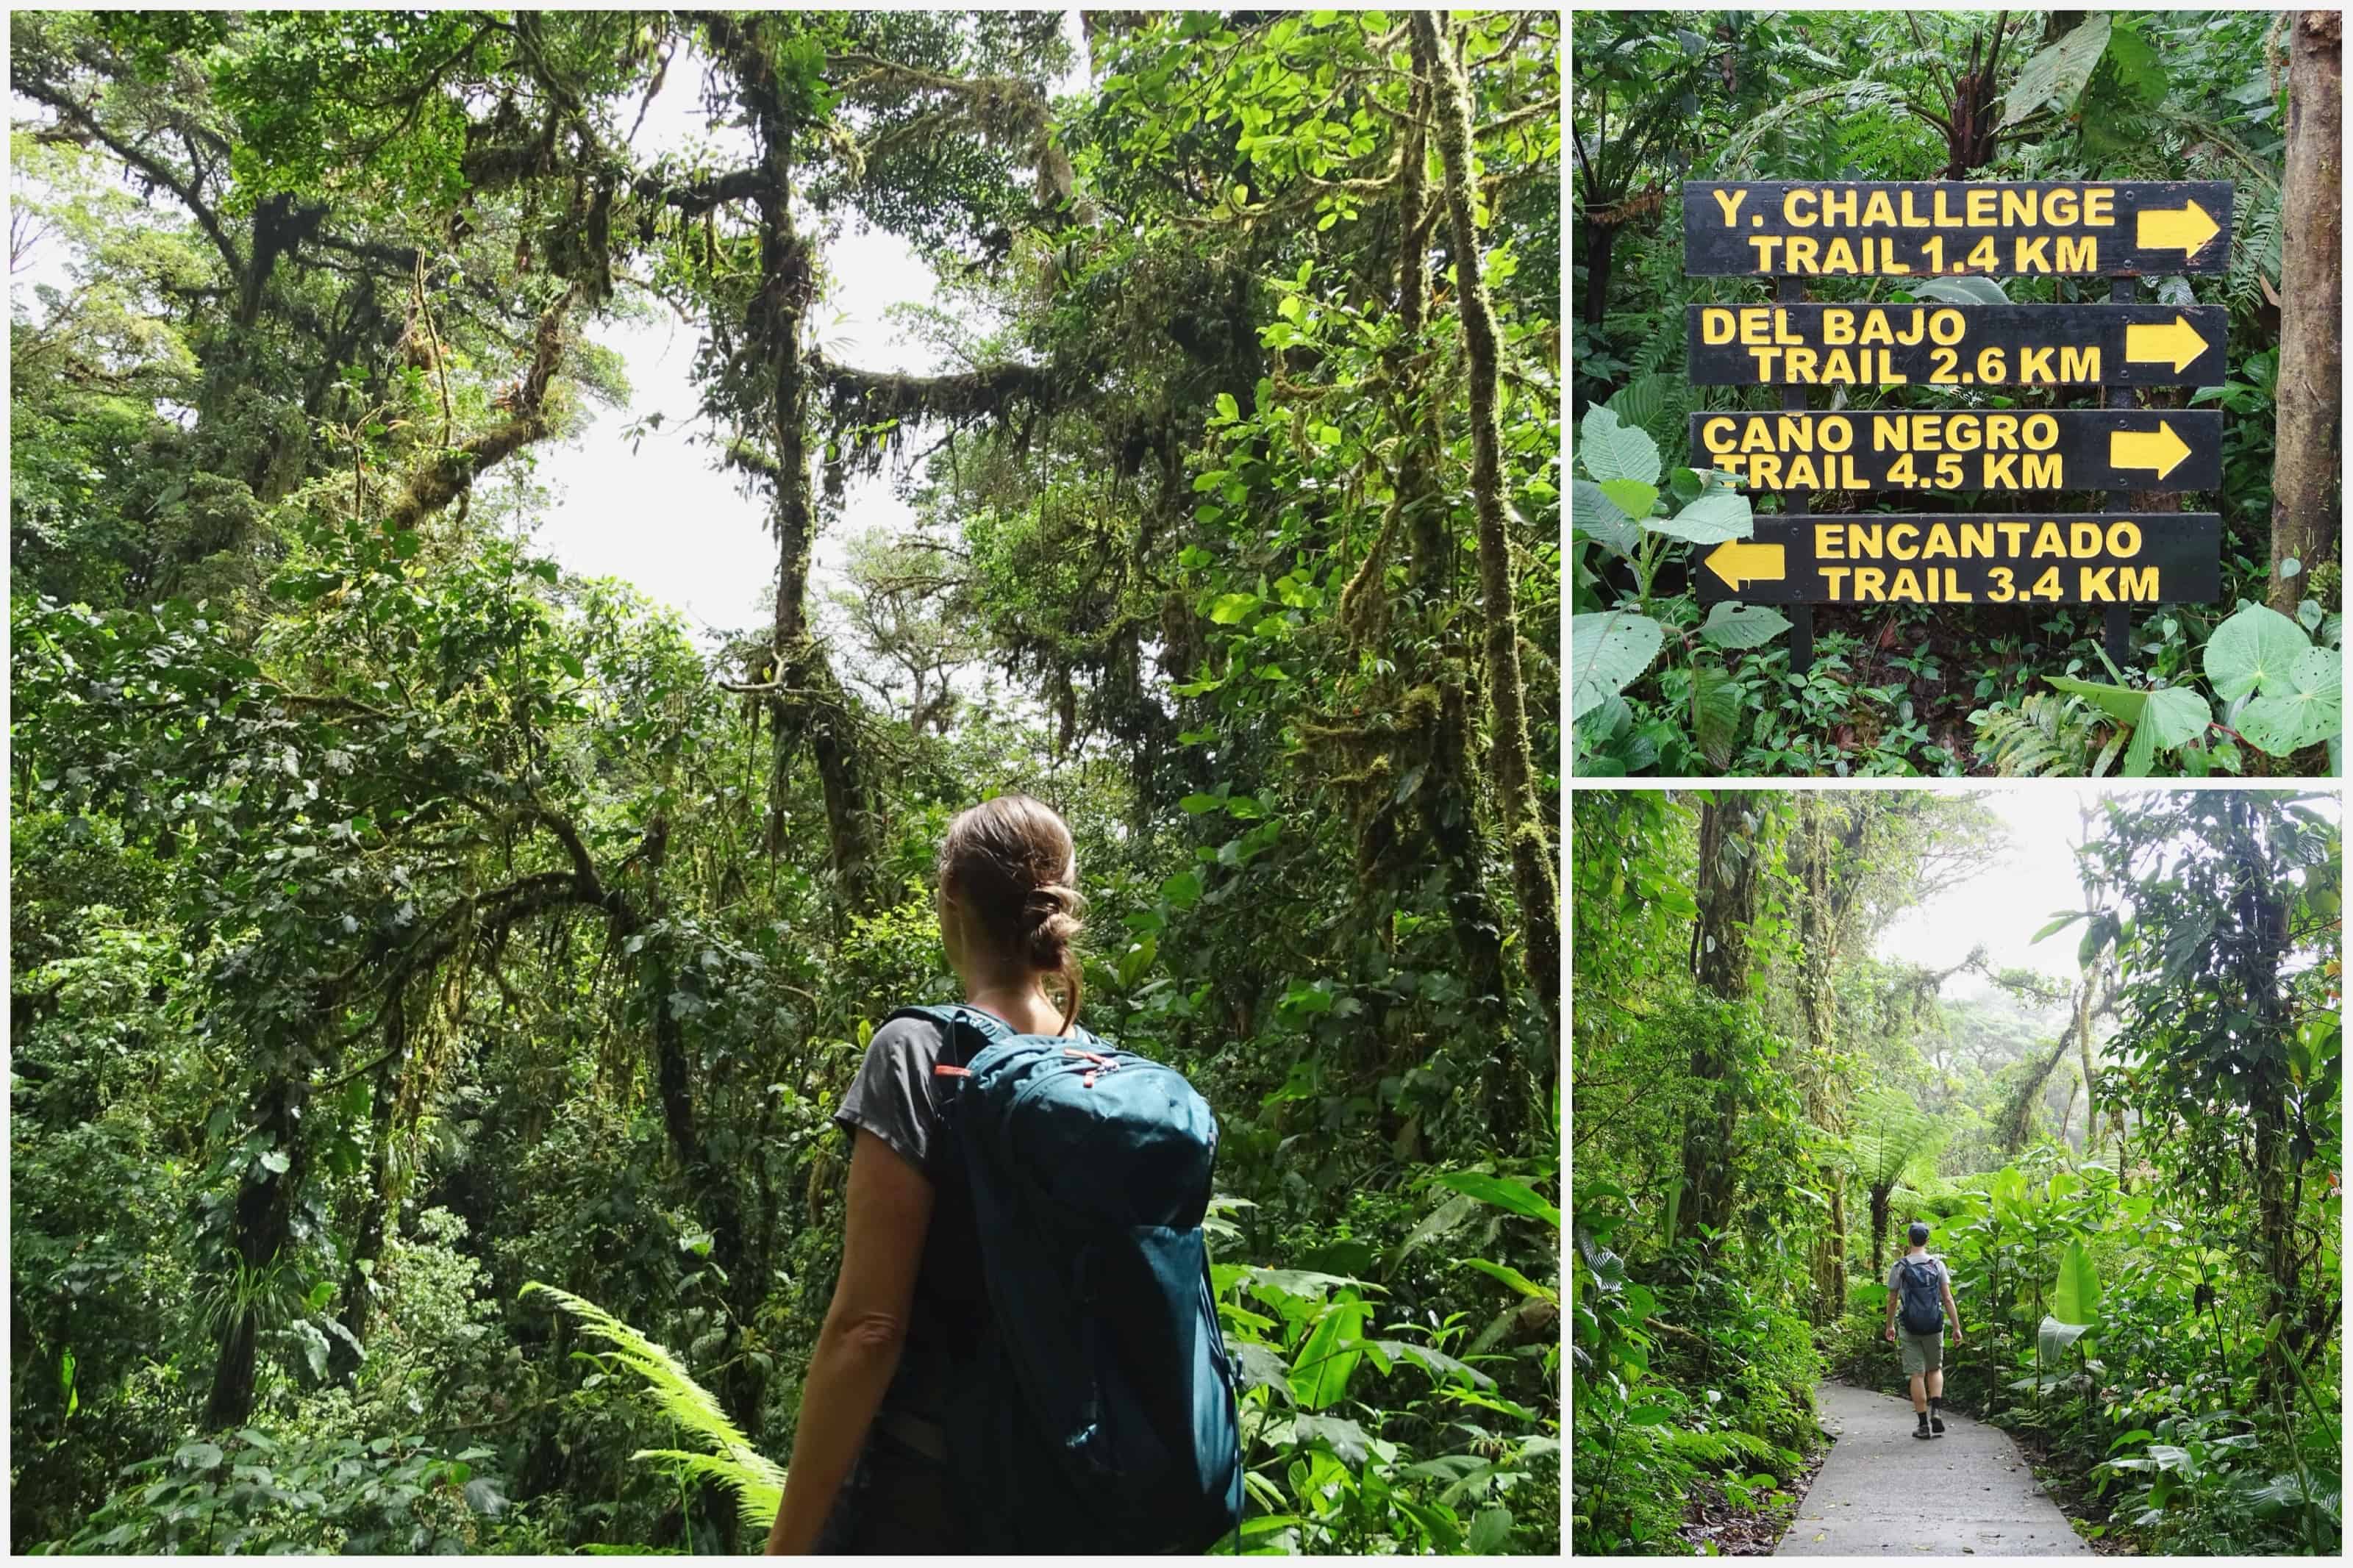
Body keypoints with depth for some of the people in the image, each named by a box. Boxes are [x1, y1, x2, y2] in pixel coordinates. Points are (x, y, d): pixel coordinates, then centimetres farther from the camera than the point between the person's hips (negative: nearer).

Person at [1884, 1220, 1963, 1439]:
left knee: (1916, 1374, 2)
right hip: (1934, 1327, 1)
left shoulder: (1899, 1267, -2)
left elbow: (1892, 1301, 2)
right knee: (1935, 1369, 18)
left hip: (1910, 1328, -1)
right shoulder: (1937, 1265, -1)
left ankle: (1923, 1424, 3)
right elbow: (1948, 1299, -4)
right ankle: (1936, 1410, -3)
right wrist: (1956, 1327, 1)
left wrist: (1890, 1326, 14)